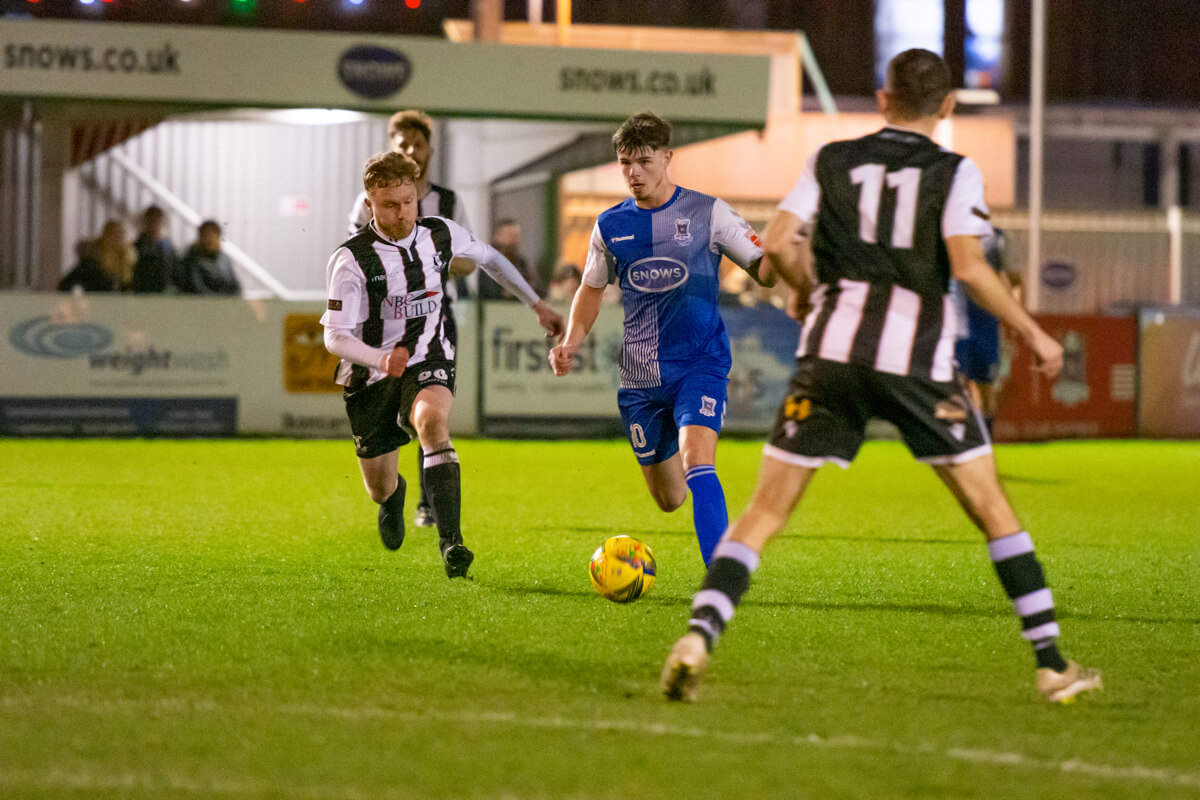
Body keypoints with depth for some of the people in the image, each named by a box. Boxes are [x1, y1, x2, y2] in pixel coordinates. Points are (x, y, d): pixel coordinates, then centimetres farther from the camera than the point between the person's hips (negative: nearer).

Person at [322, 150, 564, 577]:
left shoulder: (441, 234, -4)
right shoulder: (352, 258, -15)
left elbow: (489, 257, 18)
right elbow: (335, 337, -17)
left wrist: (536, 304, 22)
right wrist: (382, 359, -36)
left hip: (429, 365, 0)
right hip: (371, 377, 0)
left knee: (432, 420, -35)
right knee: (380, 489, 9)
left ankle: (451, 542, -41)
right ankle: (393, 498, 52)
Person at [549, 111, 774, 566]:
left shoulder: (707, 213, -3)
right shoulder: (610, 225, 6)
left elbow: (763, 267, 0)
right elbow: (592, 289, 20)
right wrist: (571, 343, 4)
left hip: (700, 362, -4)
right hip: (640, 376, 4)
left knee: (694, 459, -27)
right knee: (668, 499, 10)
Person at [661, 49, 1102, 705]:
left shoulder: (831, 161, 11)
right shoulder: (954, 173, 4)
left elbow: (777, 243, 1)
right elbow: (968, 266, -9)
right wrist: (1033, 334, 2)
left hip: (830, 354, 2)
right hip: (917, 357, -1)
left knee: (765, 513, 4)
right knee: (993, 510, 10)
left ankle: (698, 634, -15)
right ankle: (1051, 664, 10)